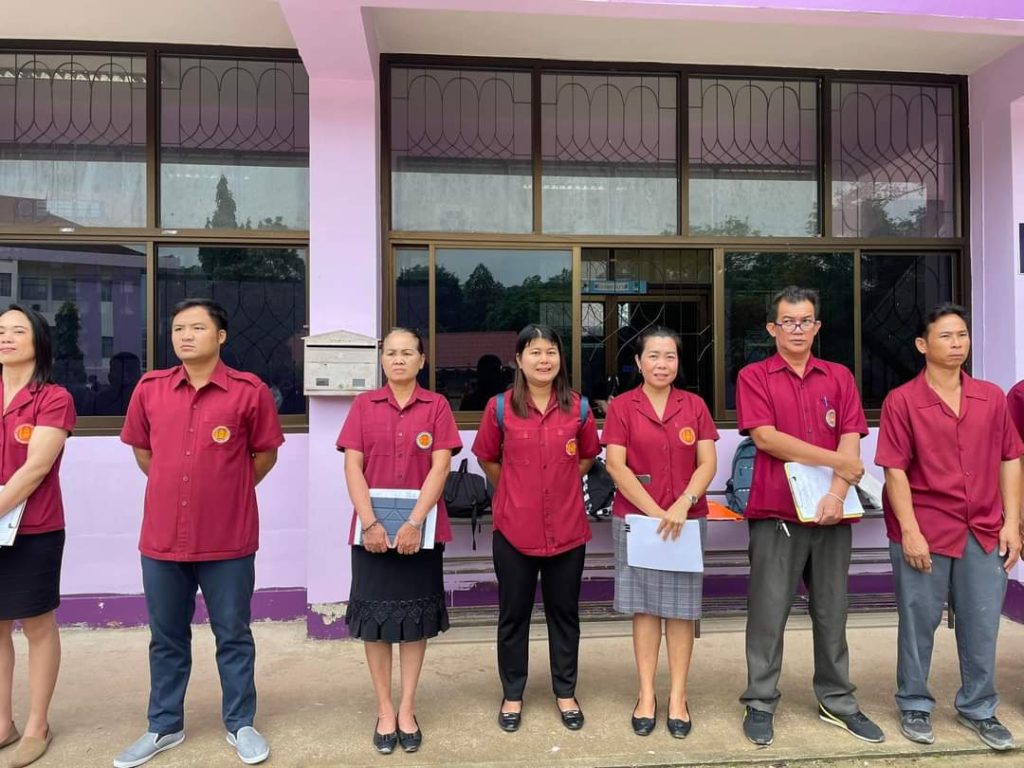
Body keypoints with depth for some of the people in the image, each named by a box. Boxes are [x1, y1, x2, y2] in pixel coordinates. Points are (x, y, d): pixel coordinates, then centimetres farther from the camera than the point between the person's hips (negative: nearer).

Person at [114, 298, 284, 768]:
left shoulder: (249, 391, -8)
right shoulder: (149, 388, 2)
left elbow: (265, 454, 3)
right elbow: (141, 448, 17)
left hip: (228, 540, -3)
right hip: (161, 538, 3)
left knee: (233, 637, 11)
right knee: (166, 638, 18)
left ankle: (240, 725, 29)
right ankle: (164, 727, 36)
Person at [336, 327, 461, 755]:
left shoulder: (436, 405, 1)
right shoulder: (364, 405, 4)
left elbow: (440, 467, -7)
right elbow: (352, 467, -3)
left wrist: (414, 522, -17)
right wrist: (370, 523, -14)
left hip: (421, 529, -1)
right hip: (372, 528, 1)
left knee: (416, 618, 8)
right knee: (375, 617, 7)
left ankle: (406, 709, 22)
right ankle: (384, 709, 21)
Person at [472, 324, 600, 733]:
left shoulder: (577, 407, -1)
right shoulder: (500, 407, -5)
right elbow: (488, 459, 8)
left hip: (568, 528, 1)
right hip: (514, 528, -1)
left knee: (564, 612, 14)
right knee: (514, 614, 12)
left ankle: (565, 692, 31)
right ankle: (512, 695, 29)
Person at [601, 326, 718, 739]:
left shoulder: (694, 405, 4)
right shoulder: (621, 406, -1)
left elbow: (708, 463, -1)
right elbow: (616, 465, -8)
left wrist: (682, 505, -16)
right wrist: (655, 511, -15)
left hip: (686, 519, 1)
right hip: (635, 519, -1)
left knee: (681, 609, 7)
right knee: (644, 607, 7)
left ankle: (678, 697, 20)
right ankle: (646, 694, 19)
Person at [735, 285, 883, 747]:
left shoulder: (839, 377, 10)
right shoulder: (754, 377, 1)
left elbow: (850, 443, 1)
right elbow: (766, 437, -10)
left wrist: (836, 493, -14)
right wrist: (836, 461, -8)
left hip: (831, 512, 3)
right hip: (776, 513, -3)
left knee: (832, 611, 13)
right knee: (768, 612, 3)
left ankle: (837, 702, 28)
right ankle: (760, 704, 15)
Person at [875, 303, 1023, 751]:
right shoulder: (902, 401, -7)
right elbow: (895, 470, -10)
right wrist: (909, 531, -14)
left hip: (984, 531, 4)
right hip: (924, 530, -4)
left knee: (982, 624, 13)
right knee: (918, 622, 8)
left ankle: (978, 709, 31)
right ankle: (914, 706, 25)